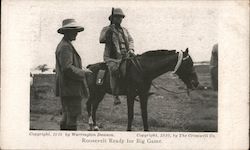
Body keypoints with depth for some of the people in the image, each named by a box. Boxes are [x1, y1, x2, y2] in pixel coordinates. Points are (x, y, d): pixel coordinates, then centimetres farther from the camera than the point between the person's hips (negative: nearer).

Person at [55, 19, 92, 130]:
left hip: (65, 89, 11)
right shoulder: (66, 47, -16)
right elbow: (67, 68, -26)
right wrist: (83, 72, -15)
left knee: (67, 115, 16)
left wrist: (81, 71, 20)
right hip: (70, 89, -11)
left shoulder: (62, 45, 19)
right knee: (72, 116, -7)